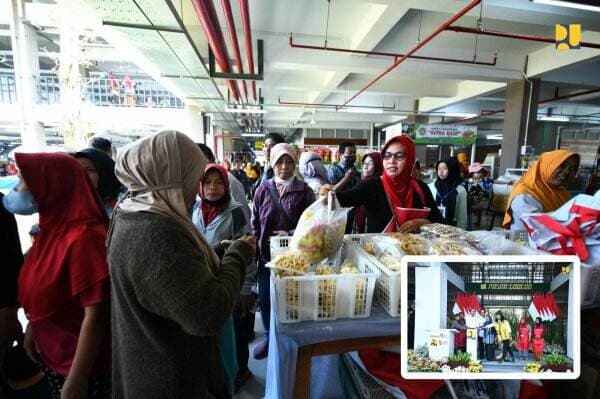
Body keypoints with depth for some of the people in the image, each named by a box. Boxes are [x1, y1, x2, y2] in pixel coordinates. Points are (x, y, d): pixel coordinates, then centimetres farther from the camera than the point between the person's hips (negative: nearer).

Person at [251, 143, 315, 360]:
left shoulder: (305, 191, -5)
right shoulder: (263, 191, 2)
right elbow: (255, 224, 6)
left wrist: (291, 235, -14)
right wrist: (256, 249, 1)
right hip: (267, 254, 3)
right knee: (265, 299, 15)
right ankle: (269, 336, 40)